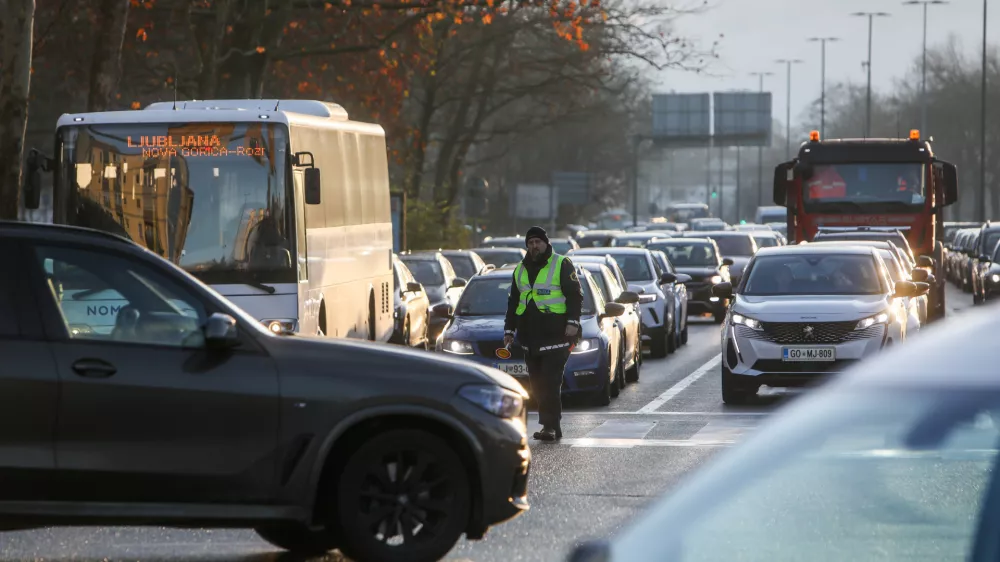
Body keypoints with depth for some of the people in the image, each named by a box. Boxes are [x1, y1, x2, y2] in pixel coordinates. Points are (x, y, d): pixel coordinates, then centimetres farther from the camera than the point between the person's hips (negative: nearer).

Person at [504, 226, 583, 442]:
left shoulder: (561, 265, 1)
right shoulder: (521, 270, 20)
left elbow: (575, 295, -4)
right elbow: (513, 301, 26)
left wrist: (572, 322, -14)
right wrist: (509, 329, 20)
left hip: (555, 335, -6)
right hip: (530, 338, 6)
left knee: (550, 382, -13)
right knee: (537, 384, 4)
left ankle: (550, 426, -14)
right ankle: (552, 426, 9)